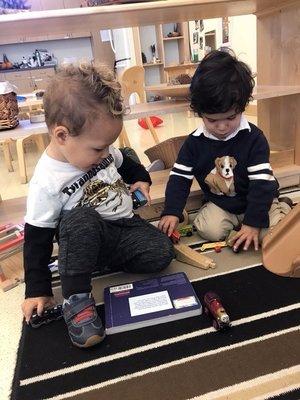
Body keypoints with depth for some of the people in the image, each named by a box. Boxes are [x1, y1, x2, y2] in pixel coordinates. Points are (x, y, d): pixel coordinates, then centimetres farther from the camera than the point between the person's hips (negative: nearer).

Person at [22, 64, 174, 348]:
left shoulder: (97, 151, -4)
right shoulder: (46, 183, -21)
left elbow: (124, 164, 20)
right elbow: (36, 240, -15)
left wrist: (140, 178, 2)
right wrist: (37, 290, -13)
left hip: (126, 226, 5)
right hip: (87, 238, -5)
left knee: (162, 253, -19)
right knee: (80, 218, -38)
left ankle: (103, 261, -1)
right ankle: (76, 298, -24)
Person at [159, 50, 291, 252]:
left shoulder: (254, 138, -17)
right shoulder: (195, 141, -10)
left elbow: (262, 183, -18)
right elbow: (179, 177, -6)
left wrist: (253, 222, -23)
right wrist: (171, 211, -16)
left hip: (256, 201, -1)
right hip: (219, 204, 2)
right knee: (209, 230, -24)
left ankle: (281, 207, 12)